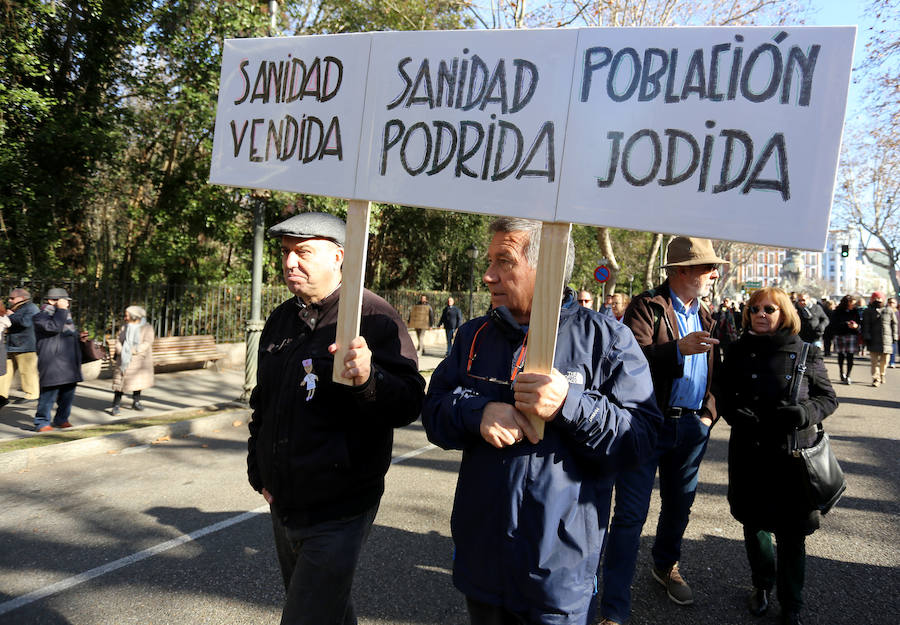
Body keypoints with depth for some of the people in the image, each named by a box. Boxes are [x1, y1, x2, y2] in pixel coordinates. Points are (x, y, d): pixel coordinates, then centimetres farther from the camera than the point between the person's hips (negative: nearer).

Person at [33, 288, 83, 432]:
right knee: (49, 393, -8)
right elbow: (53, 327, -22)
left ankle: (61, 419, 23)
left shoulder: (66, 316, 23)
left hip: (70, 364, 8)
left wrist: (79, 337, 12)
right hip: (53, 363, -8)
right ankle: (42, 422, 3)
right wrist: (60, 310, -17)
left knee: (68, 393, 10)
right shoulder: (41, 316, -3)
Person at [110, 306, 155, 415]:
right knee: (120, 380, -6)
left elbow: (146, 344, -16)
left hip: (139, 359, -2)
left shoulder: (147, 328, -6)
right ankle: (116, 405, -6)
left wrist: (132, 351, -24)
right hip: (124, 360, 2)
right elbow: (118, 341, 2)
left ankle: (136, 402, 23)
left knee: (138, 380, 8)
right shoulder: (124, 326, 6)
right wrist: (121, 352, -16)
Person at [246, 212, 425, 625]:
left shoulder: (373, 318, -15)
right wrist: (259, 474, 19)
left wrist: (368, 380, -40)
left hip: (336, 513, -7)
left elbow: (409, 403, -21)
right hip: (283, 506, 8)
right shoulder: (281, 320, 8)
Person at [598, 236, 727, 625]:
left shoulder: (704, 316, 14)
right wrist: (678, 349, -37)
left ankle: (666, 566, 45)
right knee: (631, 515, -4)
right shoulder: (646, 308, -9)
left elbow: (713, 370, 20)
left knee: (679, 505, 20)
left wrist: (708, 413, 8)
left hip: (691, 427, 7)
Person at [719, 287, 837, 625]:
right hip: (748, 454, 2)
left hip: (793, 455, -2)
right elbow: (725, 396, 8)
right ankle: (762, 584, 40)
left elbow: (827, 397, 3)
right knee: (753, 522, 16)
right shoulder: (738, 352, 2)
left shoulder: (805, 353, -3)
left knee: (791, 533, 6)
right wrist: (739, 416, -13)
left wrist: (805, 413, -17)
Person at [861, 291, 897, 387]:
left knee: (884, 360, 7)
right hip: (874, 340, -2)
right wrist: (866, 337, -7)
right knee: (874, 360, -6)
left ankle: (881, 375, 28)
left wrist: (894, 337, 9)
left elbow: (894, 324, 14)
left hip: (886, 339, 2)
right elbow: (866, 325, 0)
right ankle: (876, 379, -4)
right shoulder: (868, 311, 4)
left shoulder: (889, 311, 10)